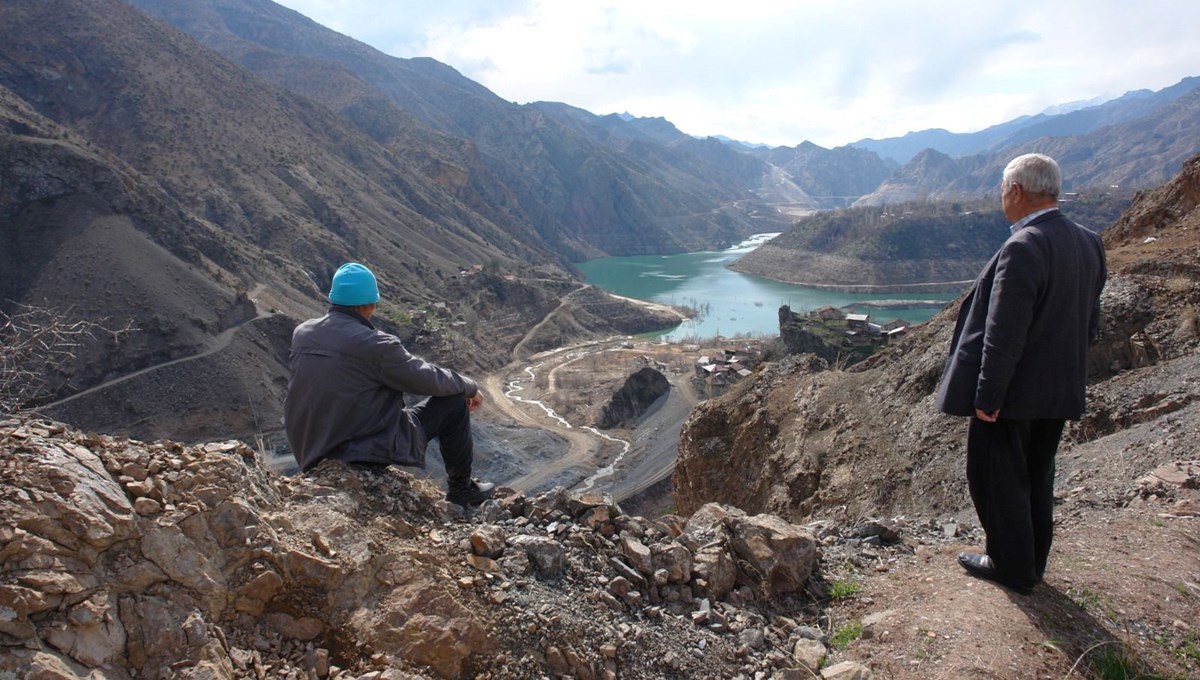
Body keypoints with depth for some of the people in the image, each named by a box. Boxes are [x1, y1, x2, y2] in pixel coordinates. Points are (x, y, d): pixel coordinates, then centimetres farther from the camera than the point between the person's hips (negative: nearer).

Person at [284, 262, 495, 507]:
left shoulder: (301, 333, -2)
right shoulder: (377, 345, -22)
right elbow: (431, 380, -11)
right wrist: (470, 387, 8)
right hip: (372, 450, -7)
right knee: (454, 401, 5)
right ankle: (461, 488, 22)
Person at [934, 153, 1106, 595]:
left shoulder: (1023, 249, -24)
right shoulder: (1089, 244, 4)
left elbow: (1004, 335, -25)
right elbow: (1089, 325, 11)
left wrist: (986, 398, -20)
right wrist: (1066, 366, 20)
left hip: (1013, 391, -9)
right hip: (1060, 391, 9)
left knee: (996, 479, 8)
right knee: (1036, 479, 21)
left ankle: (1012, 568, 20)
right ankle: (1032, 563, 34)